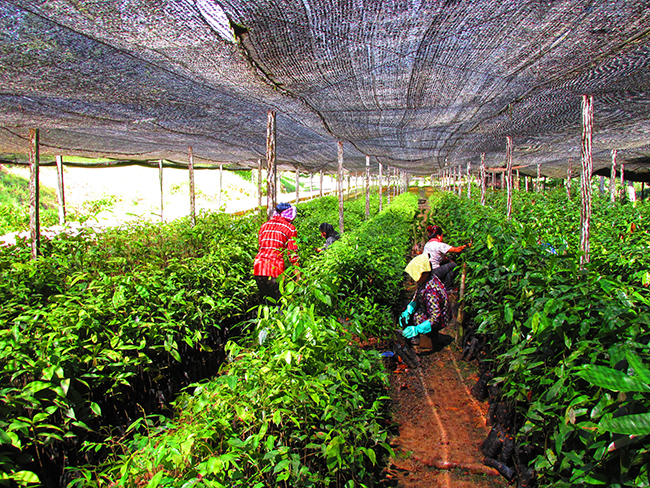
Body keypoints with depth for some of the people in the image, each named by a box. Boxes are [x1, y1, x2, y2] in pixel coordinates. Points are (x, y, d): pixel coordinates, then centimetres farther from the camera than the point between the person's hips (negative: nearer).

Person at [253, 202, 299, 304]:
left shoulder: (264, 225, 18)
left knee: (265, 301, 14)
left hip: (258, 264, 5)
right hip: (275, 266, -5)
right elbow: (292, 253, 2)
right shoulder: (290, 228, 4)